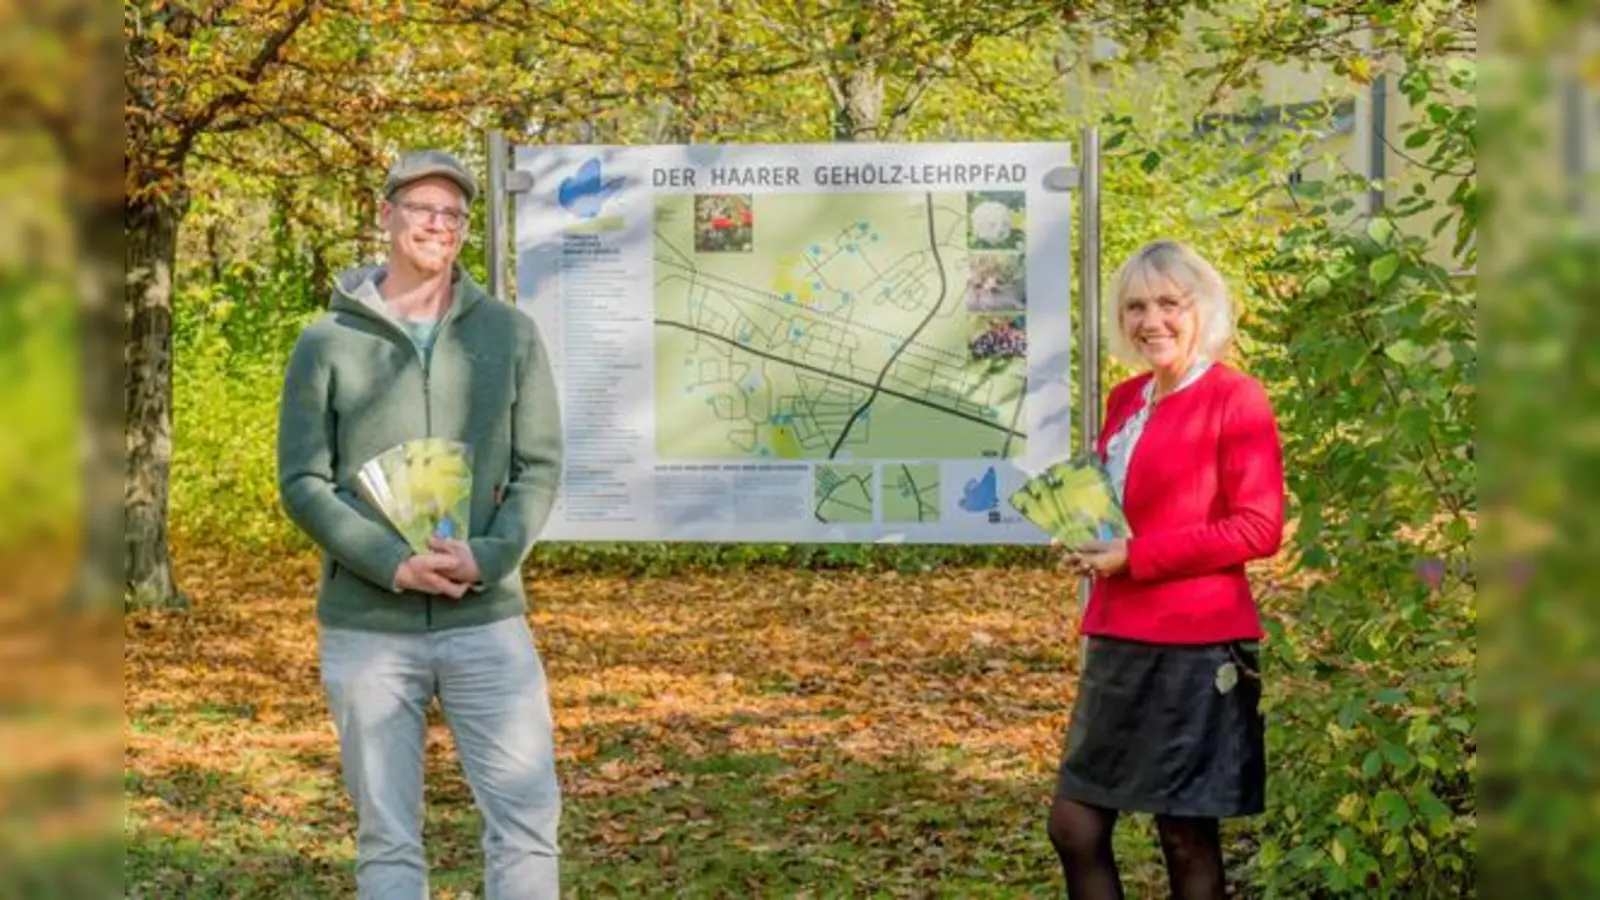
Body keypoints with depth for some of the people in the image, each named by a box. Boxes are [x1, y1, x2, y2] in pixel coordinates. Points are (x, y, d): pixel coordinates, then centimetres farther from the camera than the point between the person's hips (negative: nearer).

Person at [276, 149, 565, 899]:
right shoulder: (328, 343, 2)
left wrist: (487, 557, -15)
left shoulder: (509, 335, 7)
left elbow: (540, 468, 3)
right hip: (367, 627, -1)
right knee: (388, 838, 5)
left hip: (487, 621, 1)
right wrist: (394, 564, -17)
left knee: (528, 818, -2)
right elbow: (302, 483, -3)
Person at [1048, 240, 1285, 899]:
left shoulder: (1235, 400, -9)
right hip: (1119, 643, 8)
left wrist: (1135, 557, -17)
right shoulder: (1126, 400, 13)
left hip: (1194, 647, -8)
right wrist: (1087, 540, 3)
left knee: (1187, 838, 2)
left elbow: (1259, 529, -15)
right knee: (1074, 825, 9)